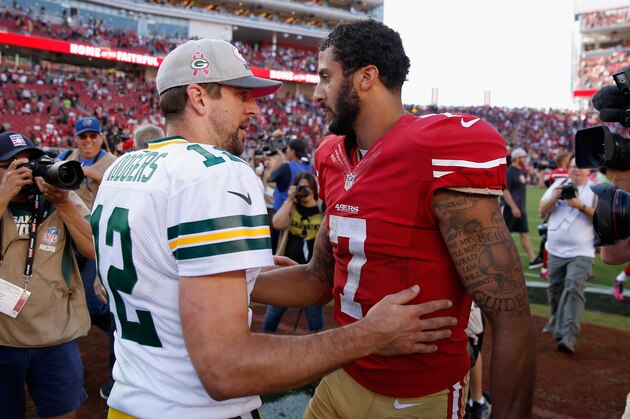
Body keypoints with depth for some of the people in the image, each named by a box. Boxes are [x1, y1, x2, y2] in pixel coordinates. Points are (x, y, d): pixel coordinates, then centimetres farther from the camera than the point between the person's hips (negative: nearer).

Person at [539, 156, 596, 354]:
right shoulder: (558, 185, 7)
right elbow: (542, 212, 6)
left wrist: (581, 206, -21)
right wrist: (555, 197, -11)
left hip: (581, 253, -4)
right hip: (556, 250, 4)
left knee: (574, 290, -15)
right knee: (554, 290, 15)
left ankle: (568, 337, -20)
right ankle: (555, 323, 38)